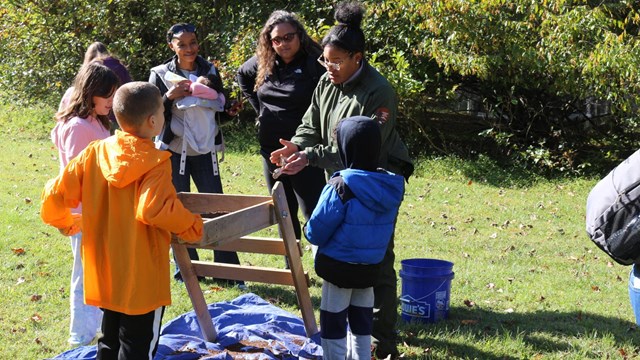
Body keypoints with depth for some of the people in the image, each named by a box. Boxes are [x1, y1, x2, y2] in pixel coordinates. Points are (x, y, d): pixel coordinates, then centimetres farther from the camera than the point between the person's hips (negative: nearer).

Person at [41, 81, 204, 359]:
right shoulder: (155, 162, -17)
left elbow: (54, 195, 0)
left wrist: (64, 223, 20)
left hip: (104, 274, 6)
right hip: (142, 280, -6)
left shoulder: (95, 152, -1)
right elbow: (153, 210, -31)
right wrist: (193, 227, -16)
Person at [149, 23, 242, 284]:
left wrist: (229, 110, -8)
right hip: (174, 151, -2)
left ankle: (227, 268, 7)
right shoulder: (160, 74, -4)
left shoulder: (210, 71, 5)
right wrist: (168, 98, -22)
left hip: (204, 150, 2)